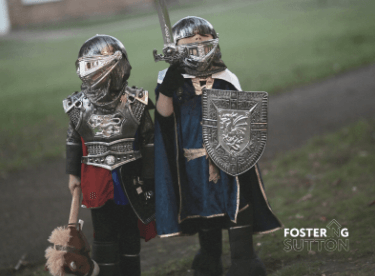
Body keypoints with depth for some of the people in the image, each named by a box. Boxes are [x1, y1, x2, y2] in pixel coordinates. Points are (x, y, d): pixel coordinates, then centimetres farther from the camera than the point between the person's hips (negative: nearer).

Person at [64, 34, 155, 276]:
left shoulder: (135, 102, -9)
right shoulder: (79, 106, -4)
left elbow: (149, 141, -2)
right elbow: (74, 142, 9)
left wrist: (149, 178, 0)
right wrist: (73, 174, 10)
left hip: (130, 179, -1)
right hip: (97, 181, 1)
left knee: (130, 229, 11)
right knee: (105, 233, 7)